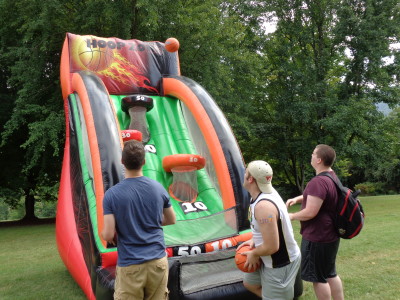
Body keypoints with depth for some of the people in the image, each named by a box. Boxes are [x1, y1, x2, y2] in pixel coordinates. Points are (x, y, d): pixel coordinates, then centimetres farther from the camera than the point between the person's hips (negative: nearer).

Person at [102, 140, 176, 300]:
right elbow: (171, 220, 10)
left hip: (129, 265, -3)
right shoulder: (158, 188, -4)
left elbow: (108, 235, -13)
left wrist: (103, 233, 10)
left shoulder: (112, 194, -13)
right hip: (158, 261, 3)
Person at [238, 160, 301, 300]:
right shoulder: (268, 192, -4)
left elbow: (272, 246, -31)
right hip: (272, 259, 10)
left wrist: (254, 254, -13)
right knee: (249, 283, 27)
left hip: (280, 264, -10)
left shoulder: (263, 206, -34)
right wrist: (254, 240, 5)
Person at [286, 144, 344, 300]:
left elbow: (310, 213, -28)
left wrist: (292, 216, -10)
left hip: (317, 238, -10)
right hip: (330, 235, 10)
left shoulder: (318, 181, -27)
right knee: (330, 274, 22)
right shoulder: (331, 176, 7)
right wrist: (297, 199, 9)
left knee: (318, 278, 4)